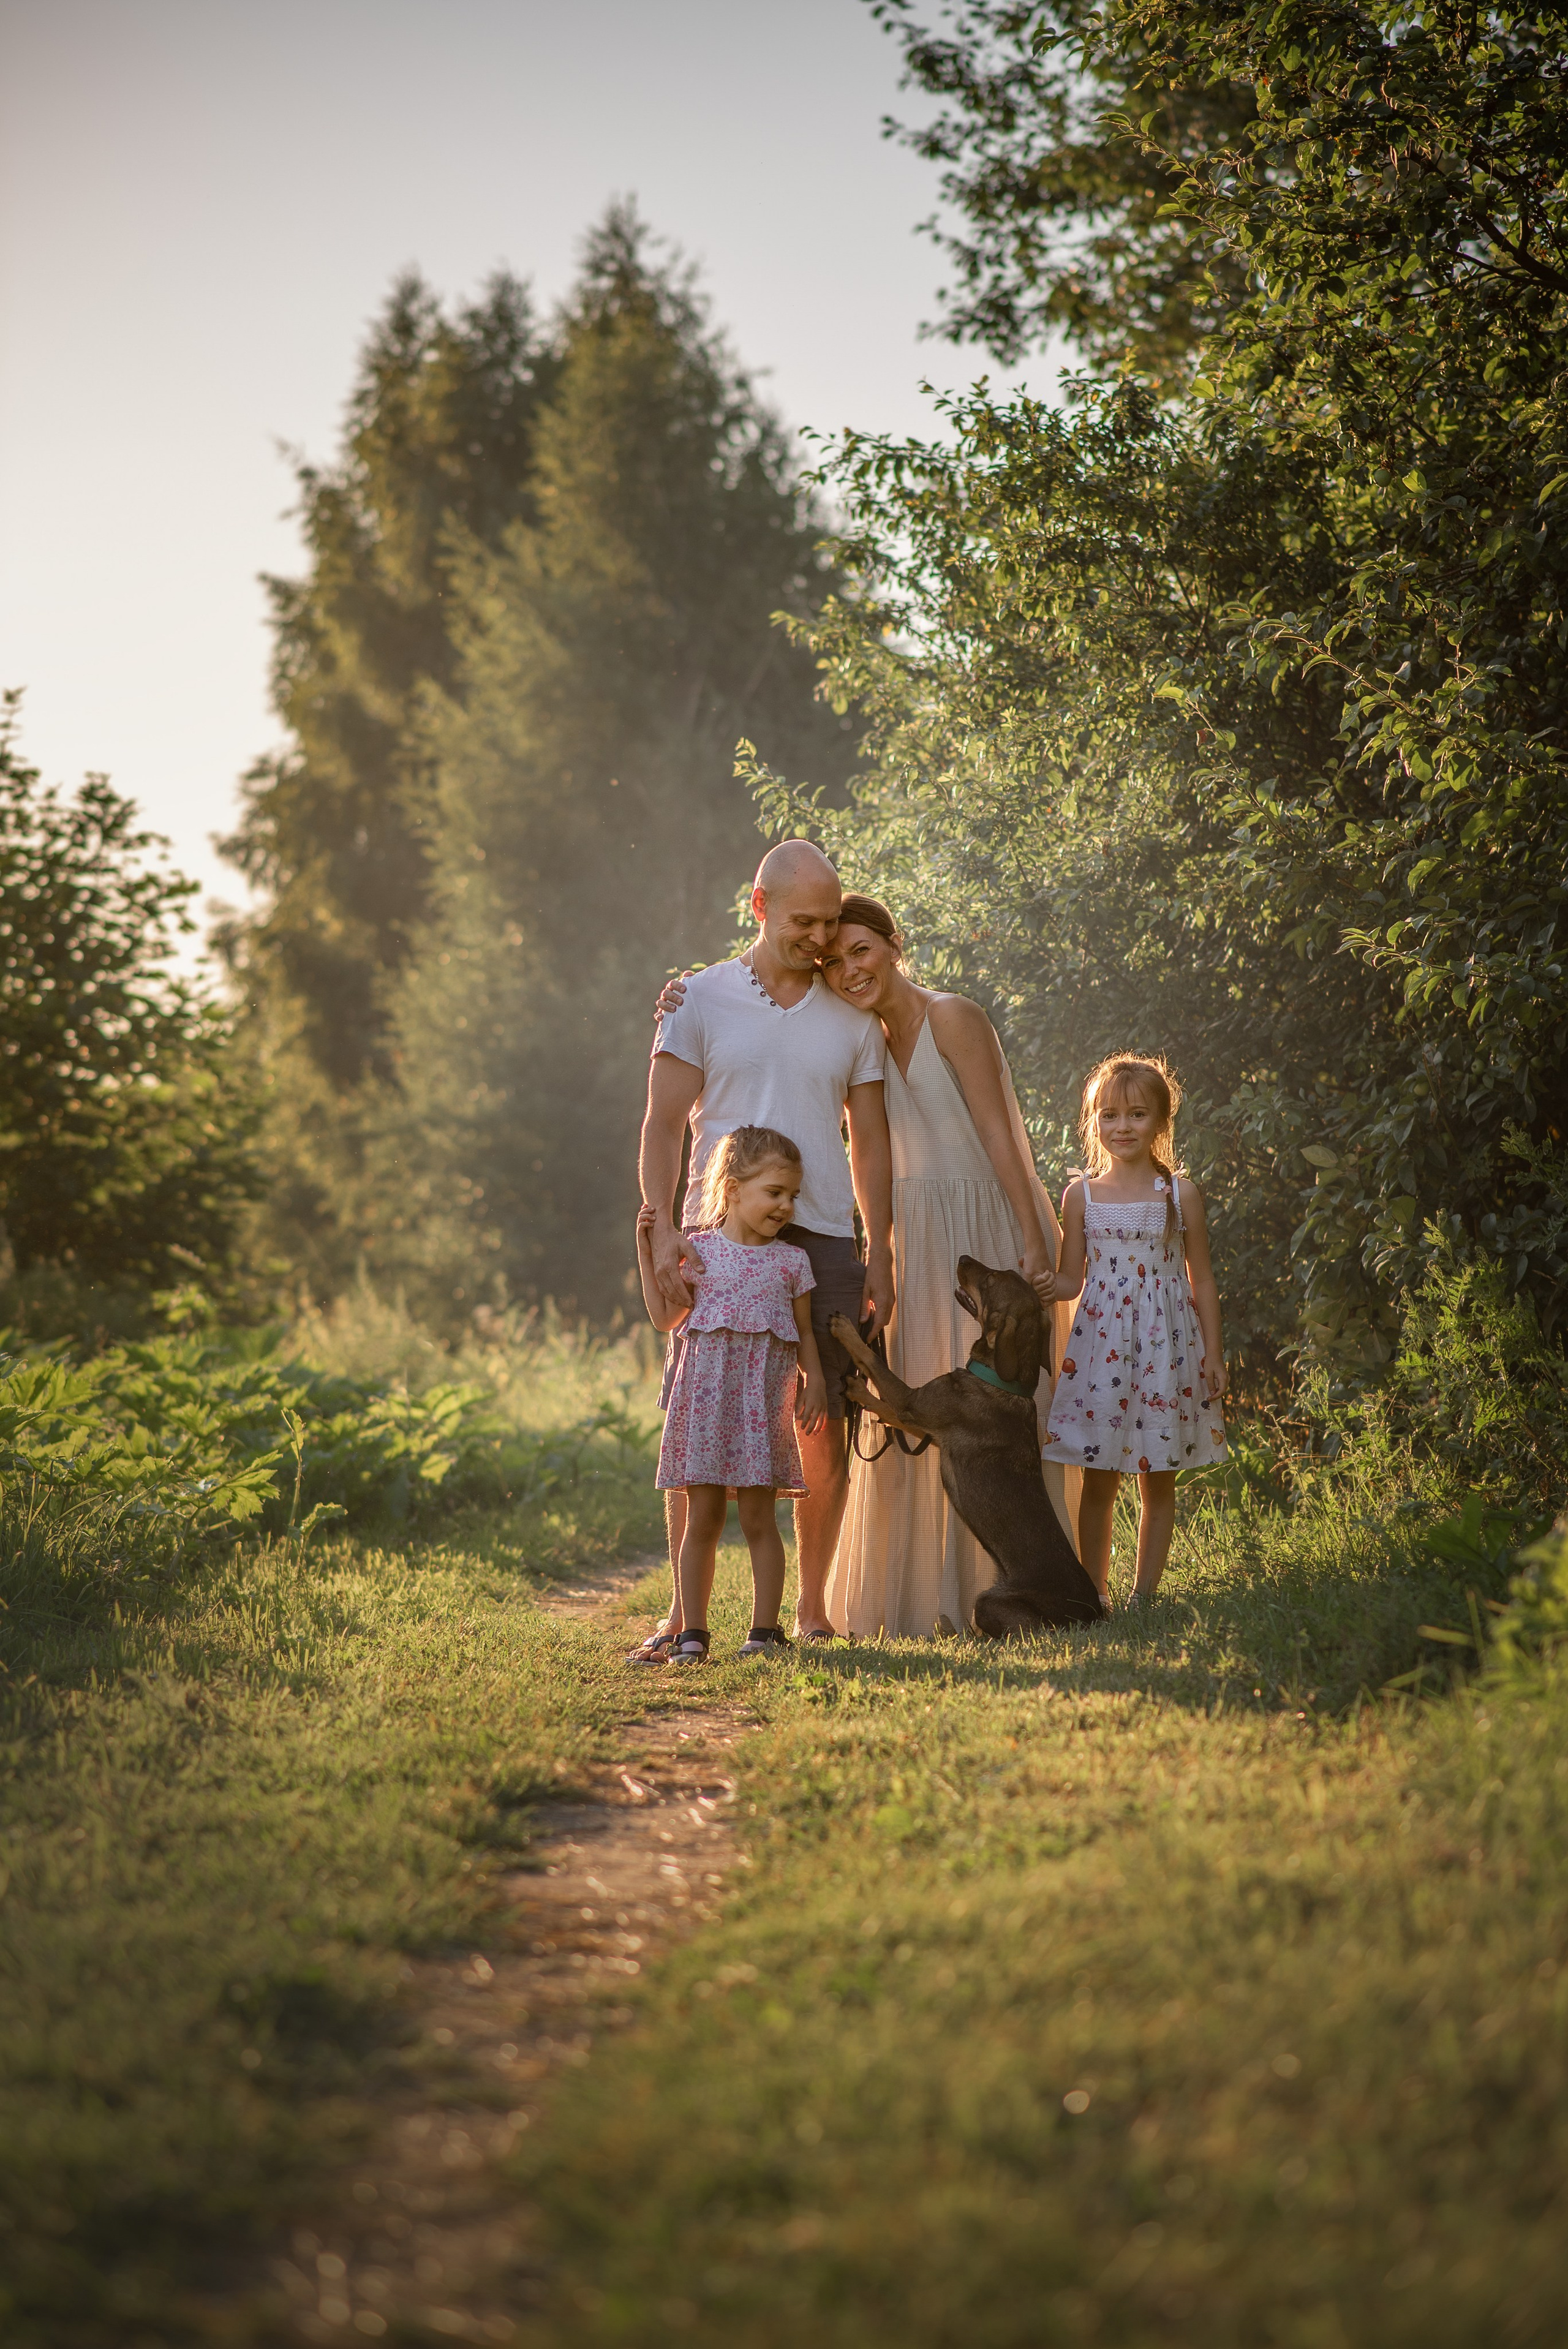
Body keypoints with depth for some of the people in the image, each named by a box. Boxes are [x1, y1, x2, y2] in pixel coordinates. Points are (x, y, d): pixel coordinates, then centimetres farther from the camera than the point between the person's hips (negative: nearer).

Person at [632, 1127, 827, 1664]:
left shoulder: (791, 1261, 8)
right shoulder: (698, 1251, 5)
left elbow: (805, 1334, 12)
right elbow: (666, 1319, 8)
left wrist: (814, 1382, -3)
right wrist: (647, 1251, 3)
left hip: (762, 1398, 0)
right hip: (705, 1395, 0)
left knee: (759, 1519, 0)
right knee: (701, 1518, 2)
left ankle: (764, 1630, 5)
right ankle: (692, 1633, 7)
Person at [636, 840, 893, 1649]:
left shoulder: (853, 1018, 11)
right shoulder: (700, 1000, 4)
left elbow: (870, 1143, 14)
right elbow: (663, 1123, 1)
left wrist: (881, 1255, 7)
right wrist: (662, 1229, -11)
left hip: (824, 1239, 2)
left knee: (823, 1429, 1)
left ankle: (812, 1605, 12)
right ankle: (684, 1607, 2)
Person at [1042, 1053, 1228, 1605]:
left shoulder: (1180, 1195, 1)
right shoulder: (1082, 1195, 4)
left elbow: (1201, 1280, 6)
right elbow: (1071, 1280, 7)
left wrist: (1213, 1353, 2)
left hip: (1165, 1341, 0)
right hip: (1100, 1341, 1)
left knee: (1158, 1480, 4)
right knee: (1098, 1481, 2)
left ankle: (1143, 1595, 13)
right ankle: (1092, 1595, 9)